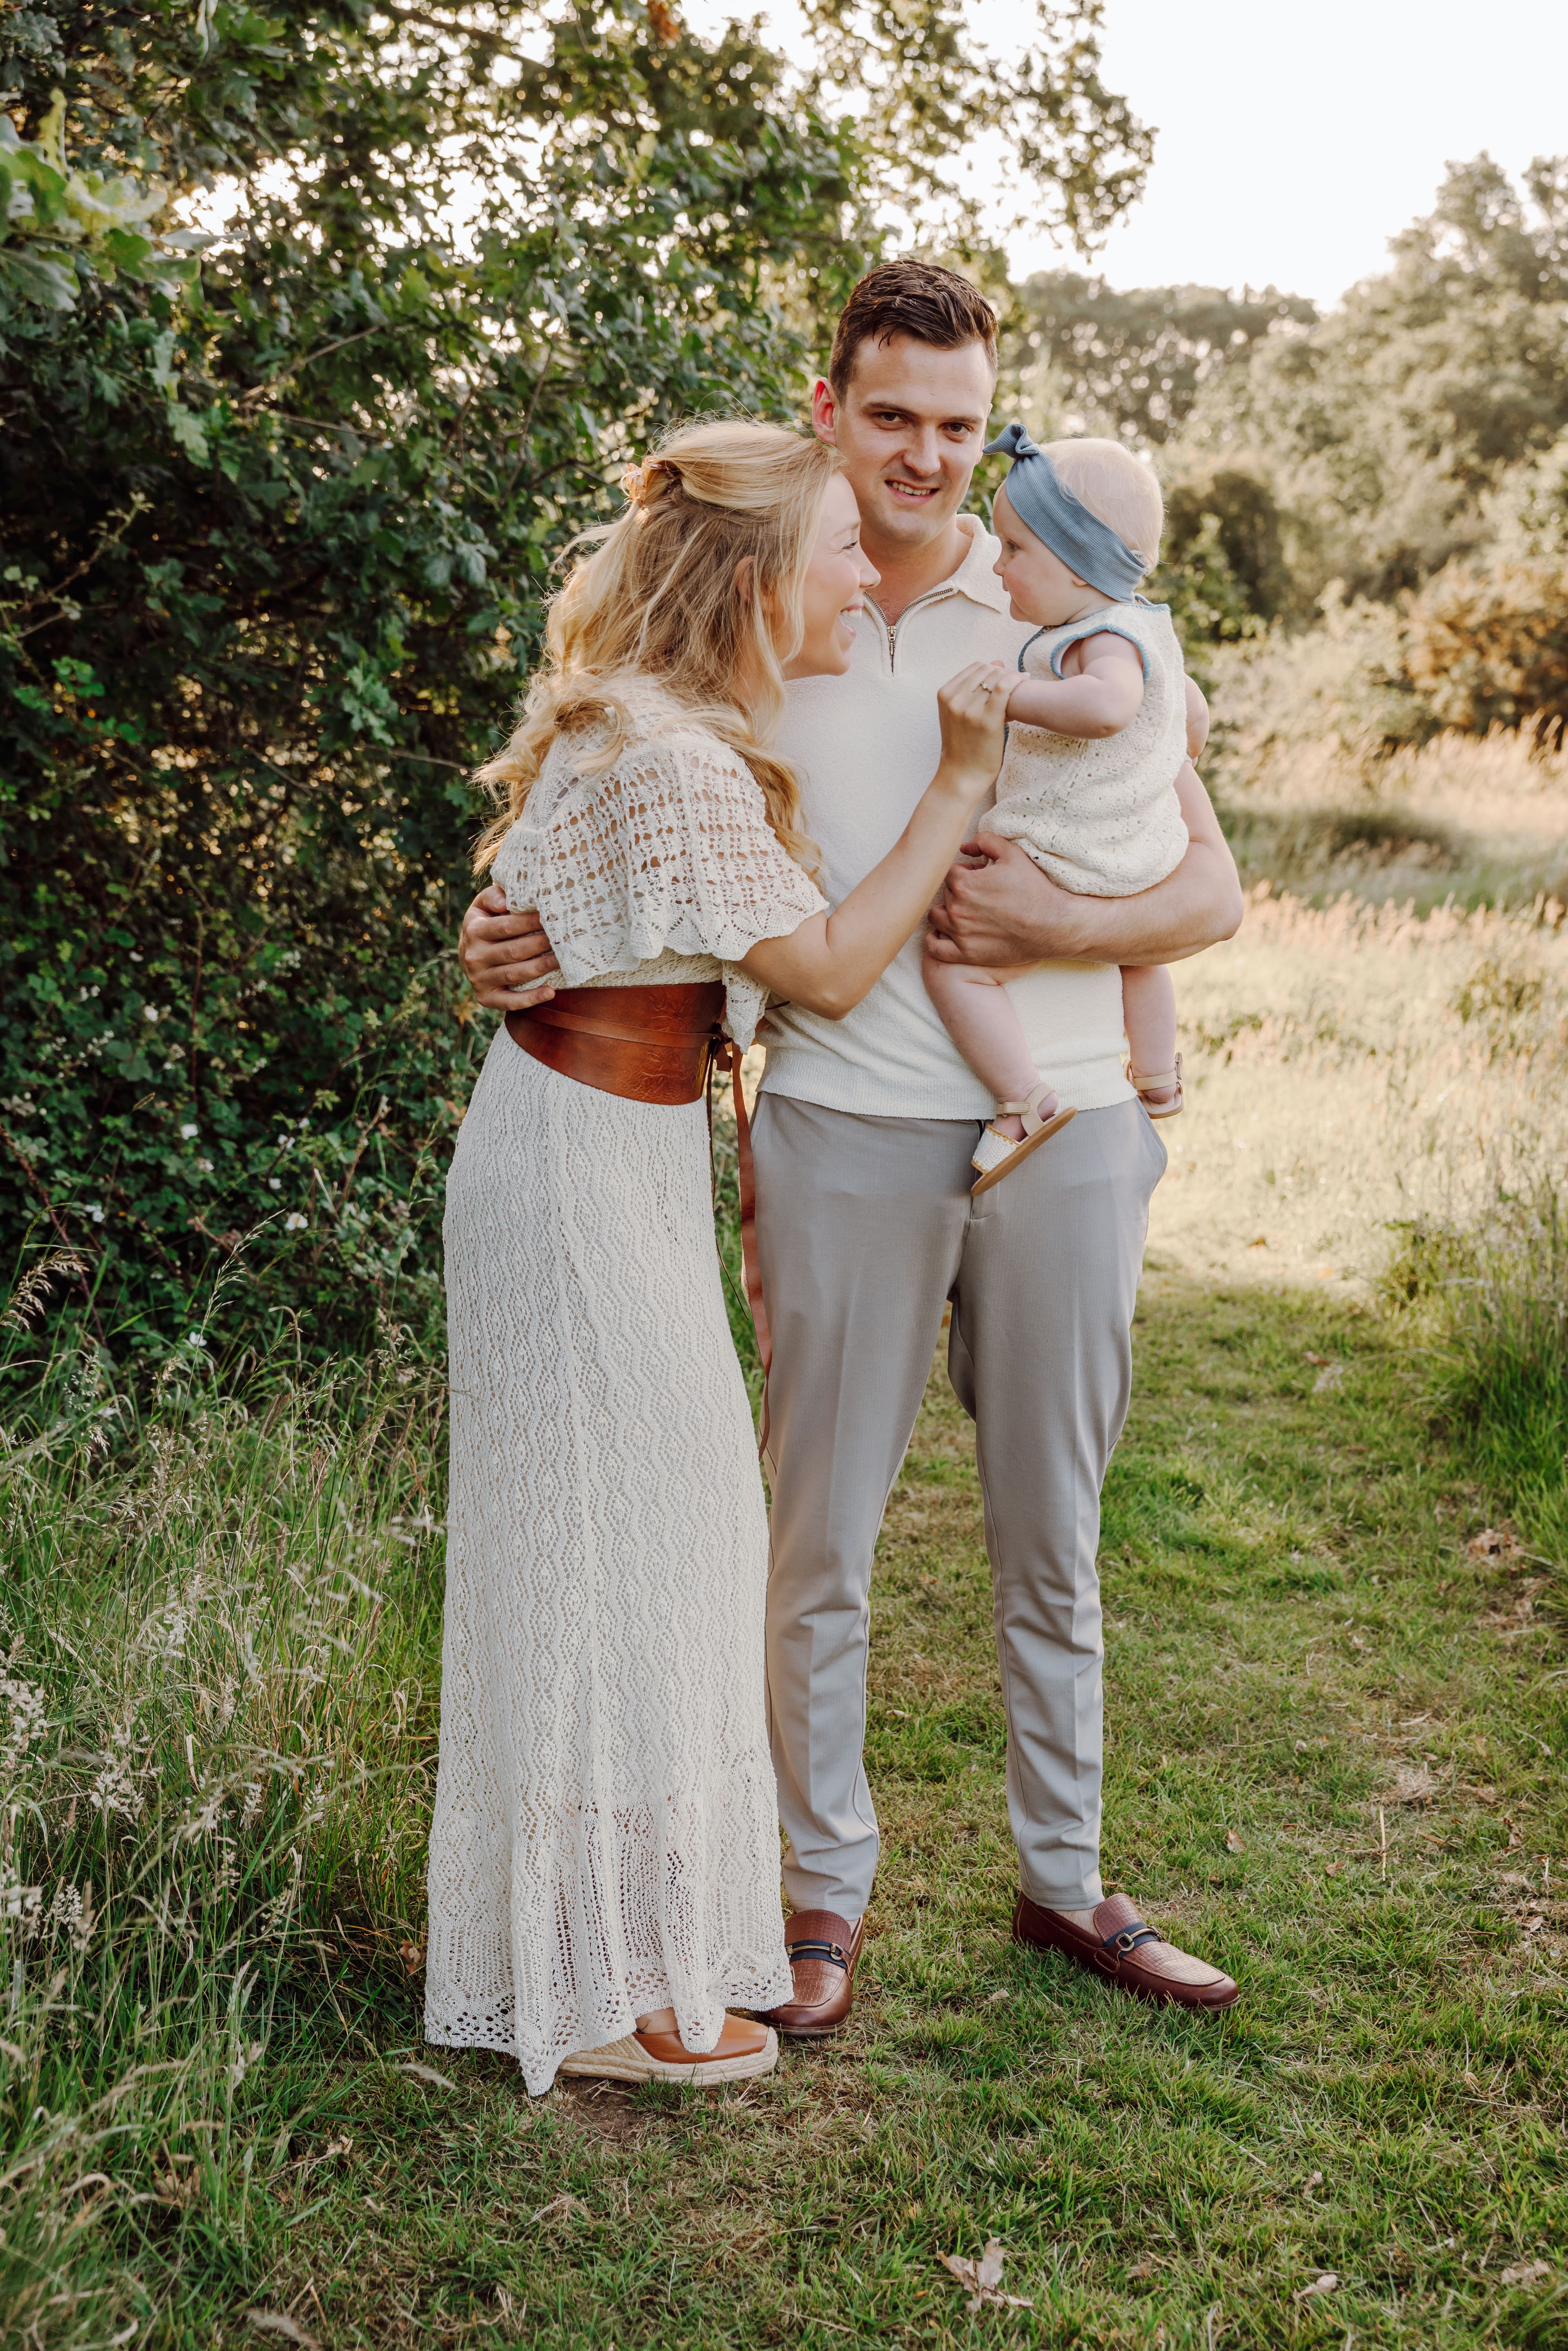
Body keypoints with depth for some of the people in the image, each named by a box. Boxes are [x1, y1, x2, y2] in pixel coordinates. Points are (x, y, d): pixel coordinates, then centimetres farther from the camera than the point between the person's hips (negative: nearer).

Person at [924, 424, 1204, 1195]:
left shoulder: (1104, 639, -25)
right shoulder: (1144, 626, 8)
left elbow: (1107, 704, -49)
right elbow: (1192, 713, 23)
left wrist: (1012, 696, -40)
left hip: (1075, 870, -11)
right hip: (1144, 858, 11)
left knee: (955, 964, -13)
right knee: (1136, 956, 37)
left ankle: (1025, 1102, -14)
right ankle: (1158, 1081, 59)